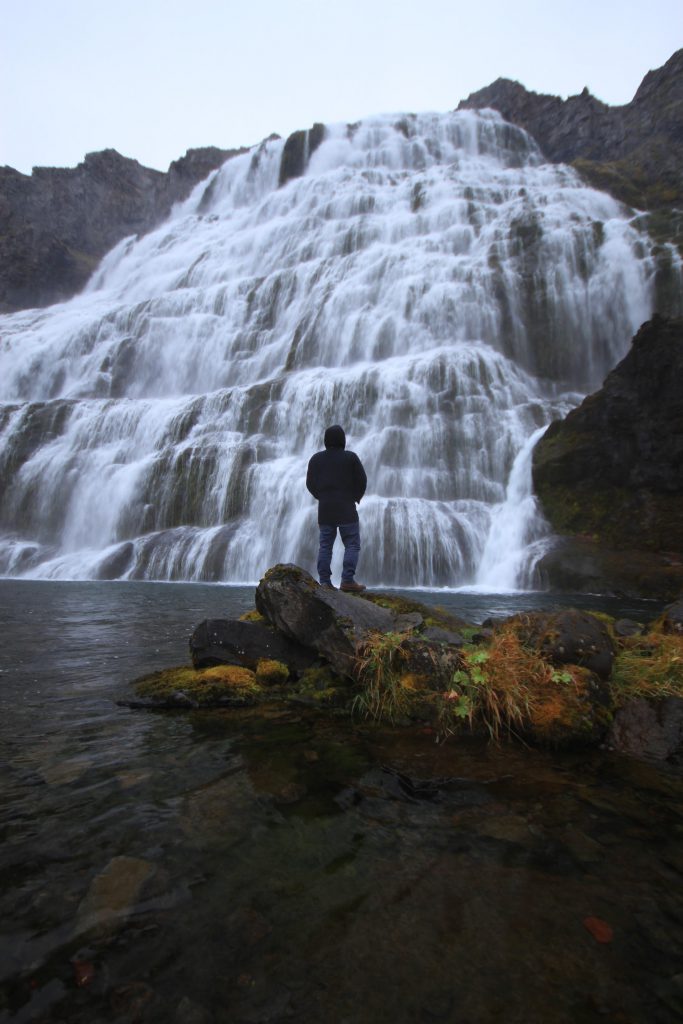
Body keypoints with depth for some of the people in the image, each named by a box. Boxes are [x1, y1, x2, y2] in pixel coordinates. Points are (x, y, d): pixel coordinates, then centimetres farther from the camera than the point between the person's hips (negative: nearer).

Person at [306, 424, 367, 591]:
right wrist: (356, 497, 14)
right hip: (346, 509, -4)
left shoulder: (316, 458, 7)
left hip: (325, 509, 4)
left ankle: (324, 582, 3)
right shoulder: (351, 457, -3)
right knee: (352, 545, 1)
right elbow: (362, 480, -2)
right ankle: (347, 580, -7)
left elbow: (310, 483, 11)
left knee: (325, 546, 6)